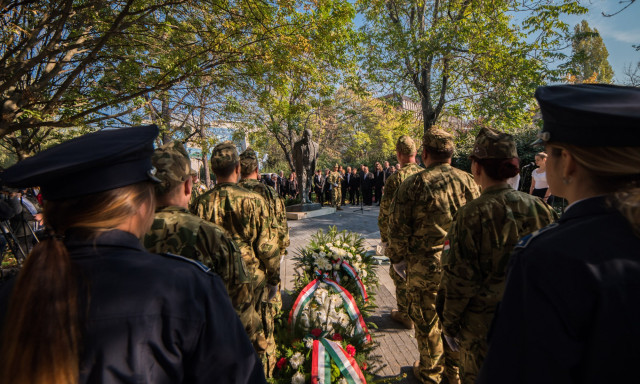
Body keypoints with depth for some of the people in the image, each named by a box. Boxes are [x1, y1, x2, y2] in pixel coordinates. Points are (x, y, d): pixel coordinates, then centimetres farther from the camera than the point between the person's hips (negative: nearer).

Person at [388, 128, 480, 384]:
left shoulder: (412, 184, -12)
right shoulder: (468, 181, 0)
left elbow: (398, 228, -11)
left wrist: (398, 259, 3)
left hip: (424, 267, -4)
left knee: (427, 321, 13)